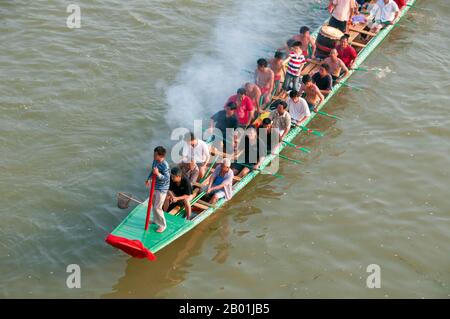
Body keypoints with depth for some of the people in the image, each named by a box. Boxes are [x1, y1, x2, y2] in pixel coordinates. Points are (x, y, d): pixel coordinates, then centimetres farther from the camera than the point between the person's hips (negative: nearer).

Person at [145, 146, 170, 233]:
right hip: (155, 187, 8)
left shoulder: (165, 165, -26)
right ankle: (156, 220, 41)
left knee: (157, 207, -4)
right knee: (154, 205, 21)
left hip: (162, 189, -8)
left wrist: (158, 174, -36)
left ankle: (162, 225, 12)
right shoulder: (155, 161, -1)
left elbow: (167, 178, -26)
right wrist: (148, 179, 3)